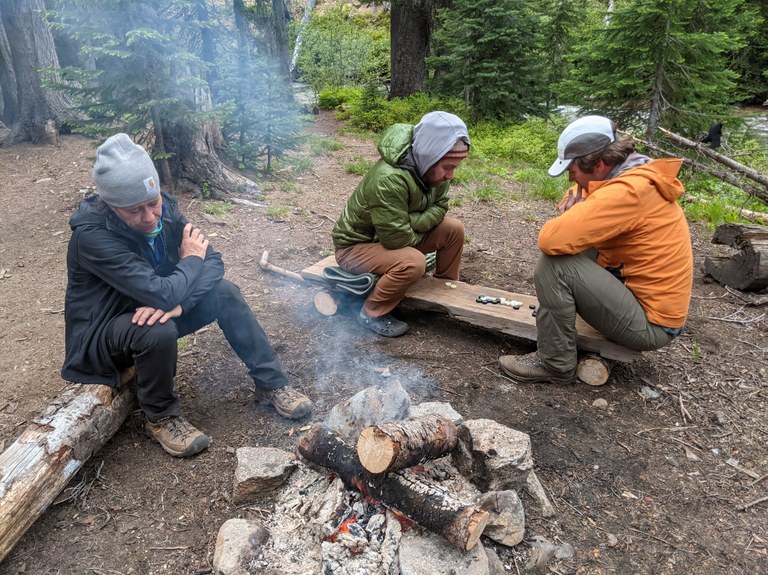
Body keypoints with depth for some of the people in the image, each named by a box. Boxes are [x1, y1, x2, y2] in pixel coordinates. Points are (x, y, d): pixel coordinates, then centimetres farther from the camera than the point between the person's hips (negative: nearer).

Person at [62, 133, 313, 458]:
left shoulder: (162, 209, -10)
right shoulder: (92, 236, -30)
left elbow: (213, 262, -9)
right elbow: (162, 294, -37)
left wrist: (177, 301, -27)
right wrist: (191, 260, -18)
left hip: (149, 310, 6)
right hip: (102, 334, -6)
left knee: (224, 293, -12)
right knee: (159, 331, -37)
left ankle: (271, 383, -1)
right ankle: (160, 417, -9)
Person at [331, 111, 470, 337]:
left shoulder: (432, 168, -12)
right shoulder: (389, 179, -36)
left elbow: (439, 208, -4)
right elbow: (397, 239, -32)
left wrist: (411, 223, -22)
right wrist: (419, 233, -11)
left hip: (395, 234, 8)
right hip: (356, 245, -7)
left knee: (454, 229, -6)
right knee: (413, 262, -34)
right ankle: (372, 313, -12)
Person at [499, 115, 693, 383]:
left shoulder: (627, 191, -26)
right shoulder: (636, 176, 3)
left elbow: (549, 240, -31)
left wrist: (573, 213, -9)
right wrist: (576, 213, -10)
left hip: (651, 323, -9)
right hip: (647, 297, 9)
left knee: (553, 264, -20)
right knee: (574, 246, 13)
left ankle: (555, 365, -5)